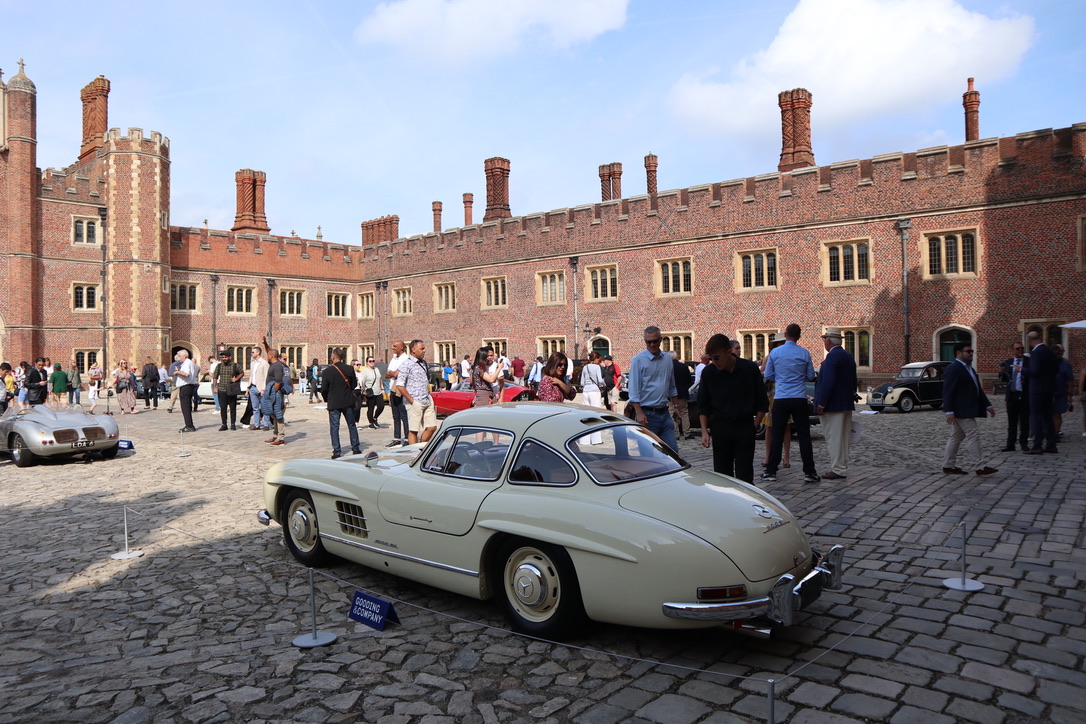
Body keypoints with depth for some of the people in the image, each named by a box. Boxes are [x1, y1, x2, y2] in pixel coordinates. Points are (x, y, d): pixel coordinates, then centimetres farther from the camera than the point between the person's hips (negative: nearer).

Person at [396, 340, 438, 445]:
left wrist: (430, 399, 16)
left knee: (432, 427, 6)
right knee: (413, 430, -2)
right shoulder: (407, 364, -8)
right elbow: (399, 385, -14)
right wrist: (412, 401, -13)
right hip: (415, 403, -7)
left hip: (427, 401, 7)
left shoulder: (423, 363, 16)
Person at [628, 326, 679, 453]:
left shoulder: (667, 359, 11)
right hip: (647, 414, -5)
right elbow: (634, 389, -11)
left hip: (665, 413, 5)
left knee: (673, 450, 2)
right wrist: (639, 413, -18)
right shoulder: (638, 360, -6)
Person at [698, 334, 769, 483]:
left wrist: (754, 426, -4)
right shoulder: (708, 372, -1)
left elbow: (763, 403, 3)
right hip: (720, 429, 2)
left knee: (744, 476, -3)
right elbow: (703, 405, 7)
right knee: (721, 475, 4)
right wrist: (704, 431, -1)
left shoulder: (750, 369, -5)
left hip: (745, 428, -2)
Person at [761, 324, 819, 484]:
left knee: (777, 436, 5)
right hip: (799, 398, 0)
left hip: (780, 399, 0)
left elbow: (768, 376, 6)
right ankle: (809, 472, 5)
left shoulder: (774, 353, -1)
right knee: (804, 436, 4)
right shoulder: (804, 353, -1)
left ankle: (771, 472, 8)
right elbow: (810, 376, 7)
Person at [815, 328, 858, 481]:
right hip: (846, 404, 10)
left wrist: (821, 404, -18)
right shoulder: (849, 357, 13)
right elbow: (853, 381, 18)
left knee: (834, 438, -3)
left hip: (833, 405, -10)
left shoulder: (832, 357, -17)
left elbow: (828, 382, -22)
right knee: (842, 438, 14)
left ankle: (838, 470, 0)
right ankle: (842, 468, 22)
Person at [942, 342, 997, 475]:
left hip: (967, 410, 10)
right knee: (973, 435, -9)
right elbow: (948, 392, -19)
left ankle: (949, 466, 17)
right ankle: (979, 467, -6)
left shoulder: (969, 368, 19)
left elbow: (978, 390, 24)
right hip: (961, 411, -10)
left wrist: (988, 406, 21)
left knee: (956, 437, 12)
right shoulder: (953, 369, -14)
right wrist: (949, 411, -24)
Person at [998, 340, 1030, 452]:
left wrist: (1021, 369, -23)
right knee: (1011, 422, 8)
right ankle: (1010, 445, 12)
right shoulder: (1007, 362, 8)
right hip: (1011, 395, 3)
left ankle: (1024, 443, 16)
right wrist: (1001, 373, -8)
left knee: (1024, 421, 6)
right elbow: (1004, 379, 11)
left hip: (1024, 395, -3)